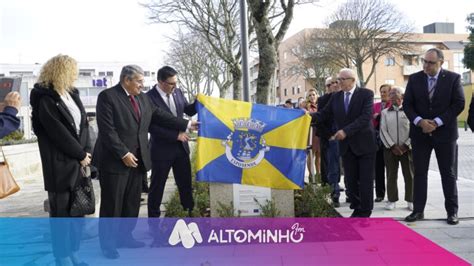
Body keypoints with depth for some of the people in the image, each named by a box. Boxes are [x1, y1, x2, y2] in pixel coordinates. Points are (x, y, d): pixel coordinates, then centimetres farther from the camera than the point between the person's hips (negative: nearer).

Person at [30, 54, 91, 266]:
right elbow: (58, 132, -16)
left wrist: (86, 152, -3)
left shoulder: (72, 94, 12)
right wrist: (81, 155, -9)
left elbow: (83, 124, 9)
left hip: (79, 162, 8)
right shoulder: (45, 99, -12)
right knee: (61, 212, 2)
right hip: (60, 164, -7)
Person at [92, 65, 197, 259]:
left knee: (132, 203, 15)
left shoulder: (143, 98, 11)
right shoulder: (107, 96, -11)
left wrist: (187, 125, 7)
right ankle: (107, 243, 16)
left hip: (137, 160, 7)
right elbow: (107, 130, -17)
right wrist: (124, 154, -19)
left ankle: (124, 236, 29)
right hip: (115, 161, -7)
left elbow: (160, 116, 12)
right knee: (112, 204, 3)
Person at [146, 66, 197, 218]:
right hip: (161, 149, -6)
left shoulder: (177, 92, 1)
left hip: (180, 147, 6)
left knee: (186, 182, 15)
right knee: (157, 185, 9)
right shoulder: (149, 98, -18)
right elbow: (152, 127, -21)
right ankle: (153, 216, 24)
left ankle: (190, 212, 30)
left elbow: (188, 111, 14)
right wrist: (176, 135, -21)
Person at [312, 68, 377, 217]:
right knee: (351, 181, 9)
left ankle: (365, 212, 13)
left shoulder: (366, 94, -8)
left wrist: (346, 131, -26)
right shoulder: (336, 97, 8)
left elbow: (366, 117, -19)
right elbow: (324, 115, 3)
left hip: (364, 144, -4)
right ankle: (356, 209, 21)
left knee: (366, 181, 2)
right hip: (346, 145, 4)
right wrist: (309, 115, -17)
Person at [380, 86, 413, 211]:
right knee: (391, 175, 4)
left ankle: (411, 200, 13)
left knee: (409, 175, 3)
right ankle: (392, 200, 13)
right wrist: (392, 146, -8)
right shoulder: (385, 112, 8)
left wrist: (405, 145, -10)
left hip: (407, 148, -1)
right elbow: (383, 131, 2)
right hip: (390, 149, 2)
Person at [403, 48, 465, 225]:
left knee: (448, 173, 5)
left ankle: (452, 211, 14)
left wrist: (437, 122, -14)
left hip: (444, 133, -2)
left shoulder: (453, 78, -2)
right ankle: (418, 210, 12)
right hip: (420, 133, 2)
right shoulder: (414, 79, 3)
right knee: (419, 172, 5)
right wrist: (420, 121, -14)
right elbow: (407, 104, 2)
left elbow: (458, 104, -7)